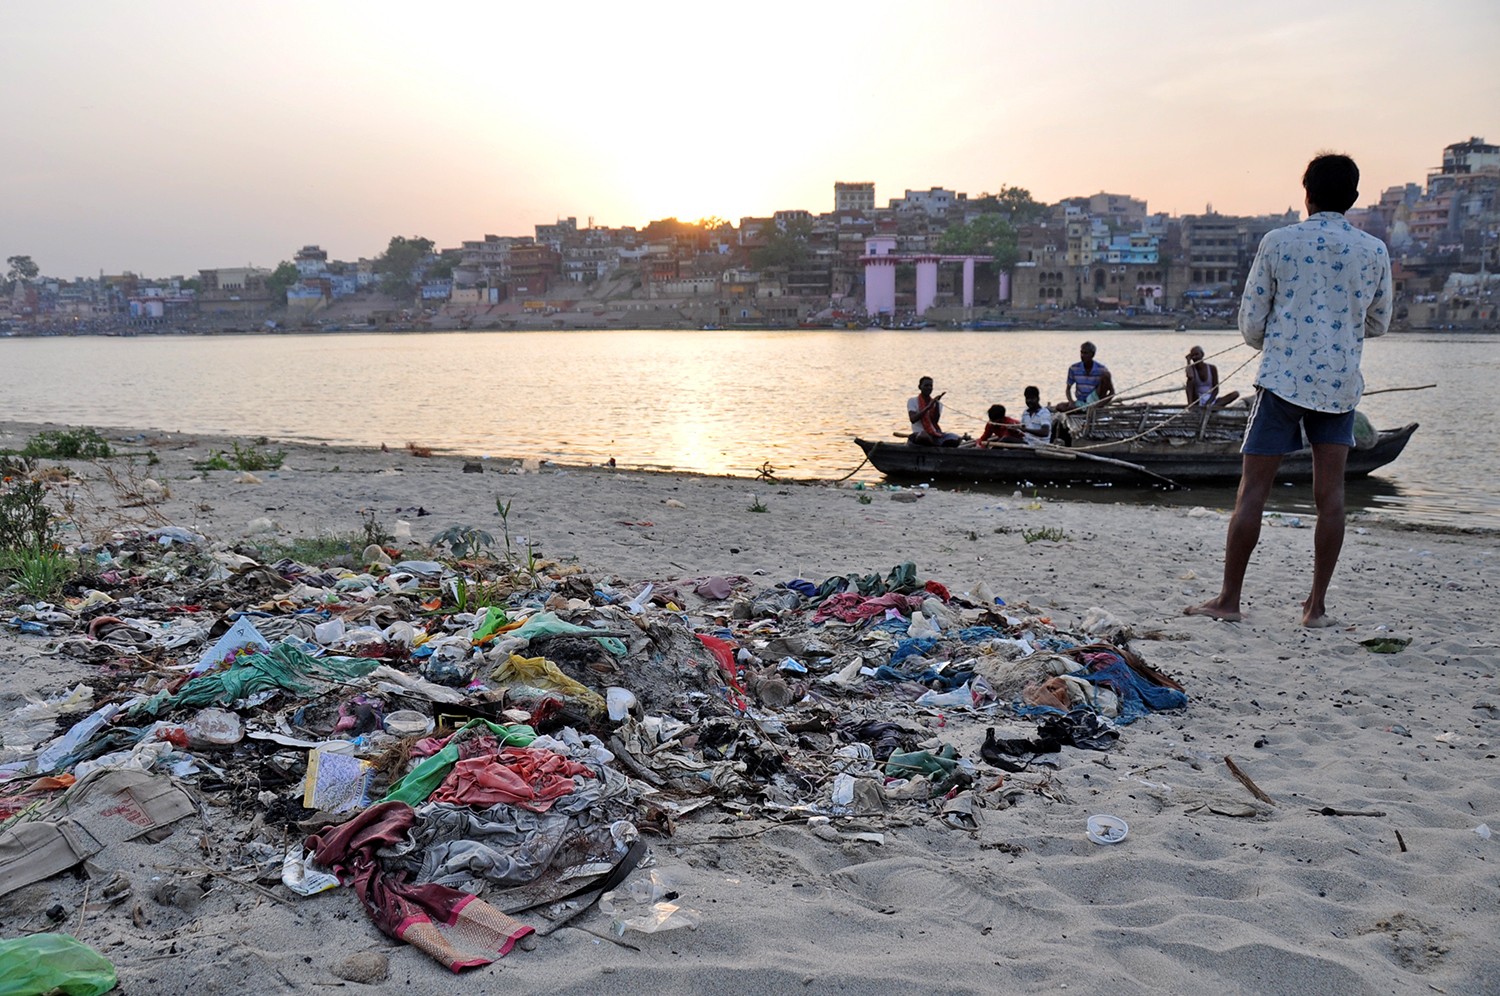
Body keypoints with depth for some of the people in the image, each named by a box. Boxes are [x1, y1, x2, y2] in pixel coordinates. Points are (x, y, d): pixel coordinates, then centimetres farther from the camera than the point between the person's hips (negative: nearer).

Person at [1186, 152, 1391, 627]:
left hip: (1282, 379, -2)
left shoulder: (1278, 243, -3)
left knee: (1252, 490, 0)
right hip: (1341, 384, 3)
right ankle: (1317, 605, 9)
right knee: (1330, 495, 6)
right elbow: (1378, 325, 15)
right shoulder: (1374, 251, 4)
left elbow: (1250, 323, 0)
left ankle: (1229, 599, 3)